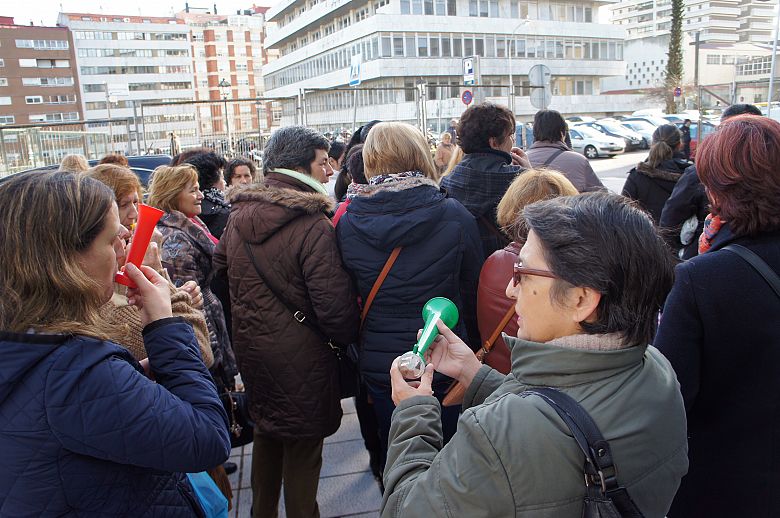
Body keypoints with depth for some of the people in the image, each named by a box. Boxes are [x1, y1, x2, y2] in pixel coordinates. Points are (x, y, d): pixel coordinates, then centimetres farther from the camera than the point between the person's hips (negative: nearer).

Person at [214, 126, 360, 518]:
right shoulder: (312, 225, -23)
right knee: (302, 446, 12)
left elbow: (220, 266, 15)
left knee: (266, 433, 26)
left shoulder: (239, 214, -1)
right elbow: (334, 305, -24)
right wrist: (347, 339, -4)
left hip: (251, 348, 7)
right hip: (299, 356, -7)